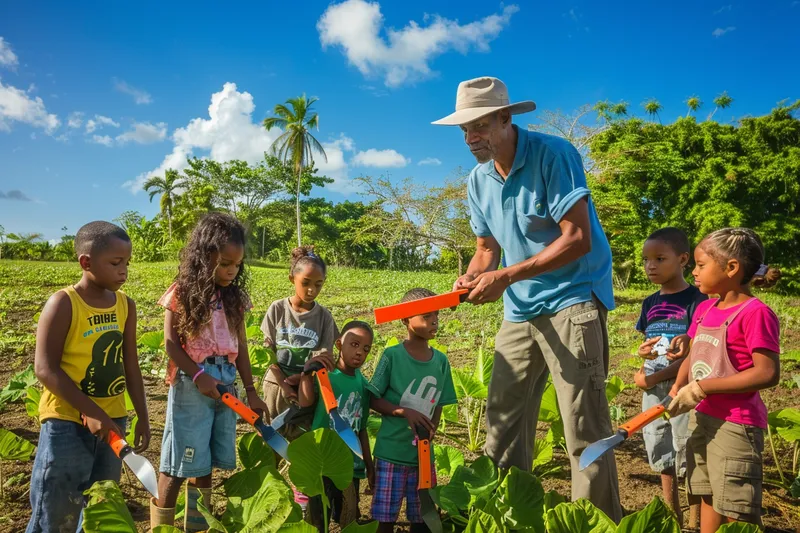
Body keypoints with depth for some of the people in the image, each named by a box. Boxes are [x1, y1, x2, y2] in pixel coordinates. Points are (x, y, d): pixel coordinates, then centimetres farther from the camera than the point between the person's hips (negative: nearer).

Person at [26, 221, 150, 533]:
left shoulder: (125, 306, 2)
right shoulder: (63, 303, -13)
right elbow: (45, 368, -16)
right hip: (67, 422, -5)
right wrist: (91, 412, -22)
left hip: (112, 419, 5)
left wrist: (142, 417, 9)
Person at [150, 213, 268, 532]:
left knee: (206, 459, 15)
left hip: (226, 384, 5)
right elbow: (171, 343, -7)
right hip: (190, 384, -5)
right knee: (180, 461, 3)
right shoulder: (182, 292, -6)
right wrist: (198, 376, -17)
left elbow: (240, 346, 8)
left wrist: (251, 391, 6)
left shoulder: (234, 296, 6)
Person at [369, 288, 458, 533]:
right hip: (391, 451, -3)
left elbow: (437, 405, 7)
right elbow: (373, 400, -7)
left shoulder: (441, 360, 0)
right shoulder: (392, 355, -12)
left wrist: (431, 431, -10)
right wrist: (405, 412, -20)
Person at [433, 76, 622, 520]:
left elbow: (578, 239, -18)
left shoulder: (552, 155, -12)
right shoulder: (478, 181, 8)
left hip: (572, 302, -6)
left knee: (584, 431, -6)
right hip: (519, 312, 7)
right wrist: (470, 278, -9)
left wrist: (506, 277, -22)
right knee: (503, 426, 10)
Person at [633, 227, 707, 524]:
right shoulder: (650, 303, 9)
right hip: (653, 391, 7)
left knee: (688, 460, 0)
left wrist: (653, 378, -17)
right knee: (663, 459, 15)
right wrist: (643, 352, -8)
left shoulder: (696, 300, -10)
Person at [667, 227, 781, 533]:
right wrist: (678, 388, -4)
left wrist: (701, 388, -22)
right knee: (708, 499, 20)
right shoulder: (704, 309, 7)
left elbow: (768, 374, -23)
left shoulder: (755, 313, -18)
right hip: (702, 419, 8)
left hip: (736, 424, -8)